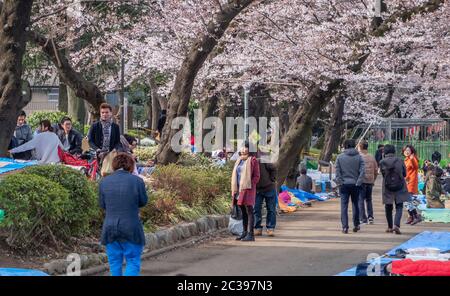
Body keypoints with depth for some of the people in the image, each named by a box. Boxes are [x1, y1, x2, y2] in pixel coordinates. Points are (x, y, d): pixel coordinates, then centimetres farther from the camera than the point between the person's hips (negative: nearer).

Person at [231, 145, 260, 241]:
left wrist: (249, 186, -15)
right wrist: (234, 189, 10)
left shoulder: (253, 160, -3)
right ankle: (245, 232, 15)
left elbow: (256, 176, -6)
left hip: (248, 189, -7)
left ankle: (250, 234, -11)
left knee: (249, 211, -9)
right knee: (243, 212, 10)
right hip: (239, 189, 7)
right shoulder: (239, 161, 17)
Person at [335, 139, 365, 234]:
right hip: (355, 184, 1)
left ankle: (345, 227, -6)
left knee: (344, 206, 1)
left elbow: (337, 172, -5)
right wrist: (358, 182, -7)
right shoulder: (359, 157, -1)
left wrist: (339, 182, -2)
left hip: (344, 184, -1)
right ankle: (356, 225, 22)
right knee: (355, 205, 16)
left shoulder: (340, 157, -1)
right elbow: (362, 171, -9)